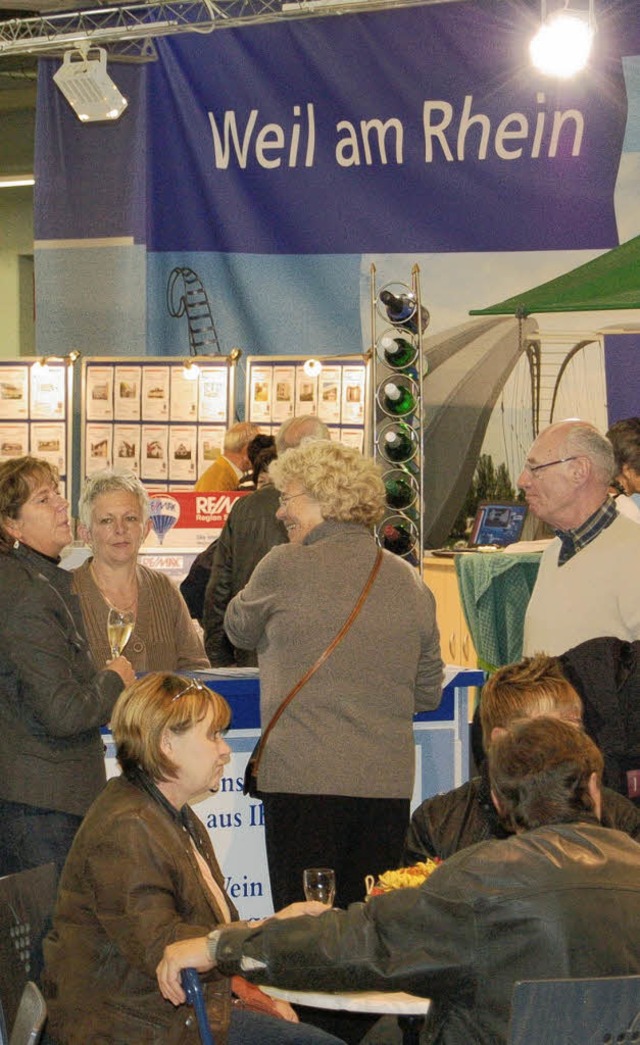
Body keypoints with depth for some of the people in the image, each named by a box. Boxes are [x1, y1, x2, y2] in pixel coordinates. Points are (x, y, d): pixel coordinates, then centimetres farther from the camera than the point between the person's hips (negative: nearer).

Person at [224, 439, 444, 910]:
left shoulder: (286, 567, -5)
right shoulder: (408, 580, 8)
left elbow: (239, 630, 14)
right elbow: (429, 693, 16)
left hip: (305, 778, -5)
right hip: (389, 781, 5)